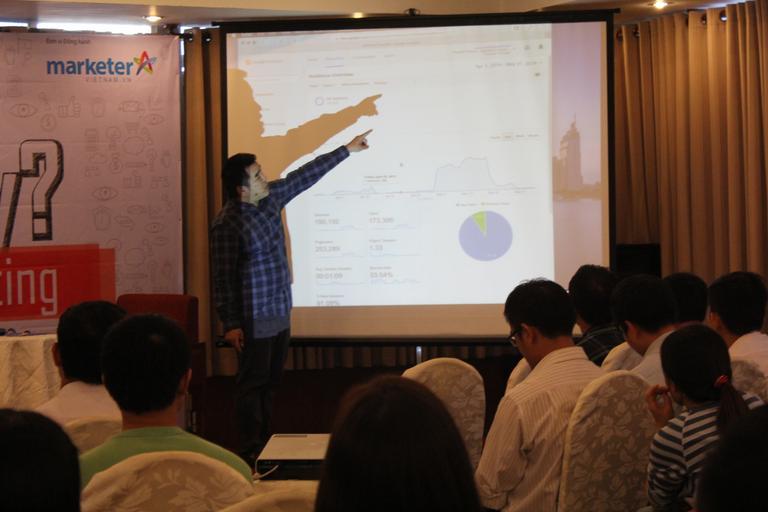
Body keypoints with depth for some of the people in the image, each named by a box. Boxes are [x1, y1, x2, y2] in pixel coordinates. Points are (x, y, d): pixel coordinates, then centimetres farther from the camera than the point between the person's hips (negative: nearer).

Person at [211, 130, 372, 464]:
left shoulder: (270, 198, 4)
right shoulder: (227, 224, -19)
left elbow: (306, 175, 12)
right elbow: (223, 277, -17)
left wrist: (346, 150, 15)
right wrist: (230, 324, -17)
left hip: (280, 313, 8)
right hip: (254, 319, -8)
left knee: (271, 382, 14)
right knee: (252, 384, 0)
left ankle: (266, 445, 24)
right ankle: (251, 451, 8)